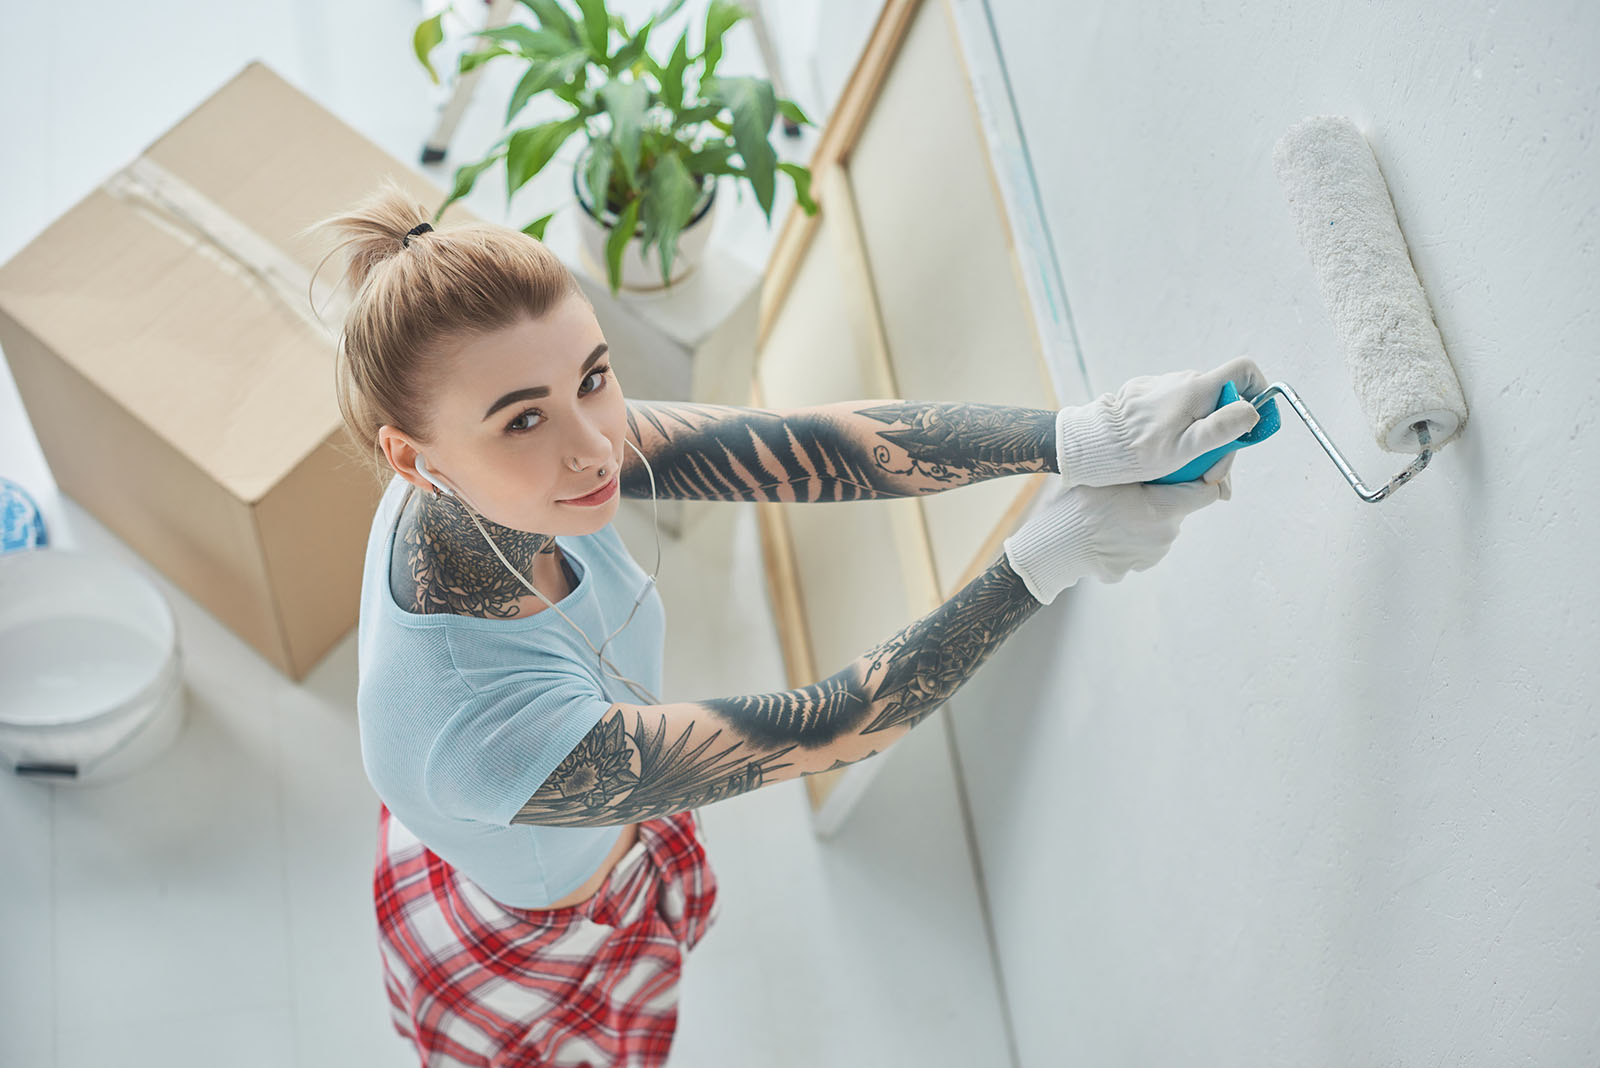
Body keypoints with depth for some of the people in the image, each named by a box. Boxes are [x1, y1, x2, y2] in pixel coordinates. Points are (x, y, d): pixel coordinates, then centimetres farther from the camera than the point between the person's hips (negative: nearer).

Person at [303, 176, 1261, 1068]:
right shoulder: (478, 725, -48)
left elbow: (803, 446, -32)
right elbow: (810, 735, -37)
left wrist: (1086, 435, -42)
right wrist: (1045, 563, -34)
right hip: (535, 963, -6)